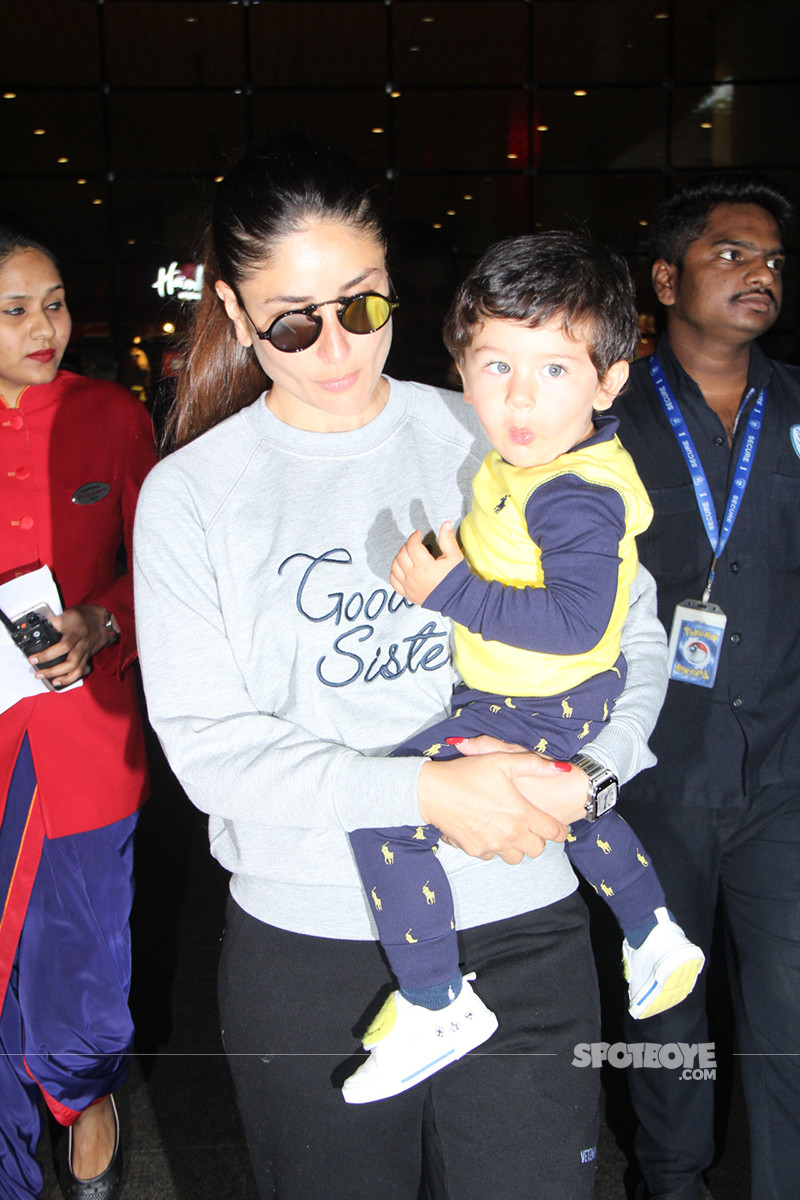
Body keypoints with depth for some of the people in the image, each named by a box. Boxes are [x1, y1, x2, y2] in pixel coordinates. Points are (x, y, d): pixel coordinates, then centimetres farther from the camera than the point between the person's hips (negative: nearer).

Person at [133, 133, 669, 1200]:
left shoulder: (494, 440, 0)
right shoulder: (189, 494, -2)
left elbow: (634, 633, 5)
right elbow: (207, 745, -10)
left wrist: (584, 774, -13)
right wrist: (428, 791, -21)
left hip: (521, 927, 1)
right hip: (307, 948, 0)